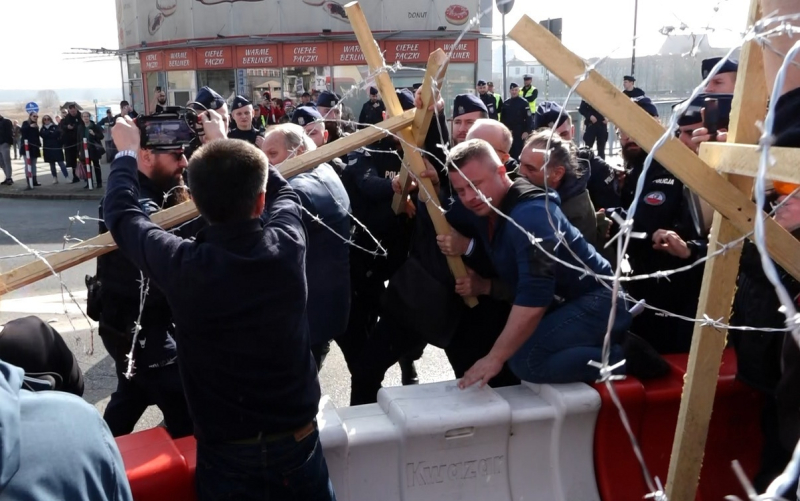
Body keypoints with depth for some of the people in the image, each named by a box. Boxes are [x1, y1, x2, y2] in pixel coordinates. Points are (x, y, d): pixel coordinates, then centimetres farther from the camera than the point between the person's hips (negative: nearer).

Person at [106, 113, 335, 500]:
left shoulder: (182, 267, -22)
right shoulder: (288, 245, -16)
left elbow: (120, 212, -1)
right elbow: (281, 190, 8)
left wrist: (126, 152, 15)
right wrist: (226, 142, 21)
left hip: (227, 453, -2)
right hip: (299, 442, 2)